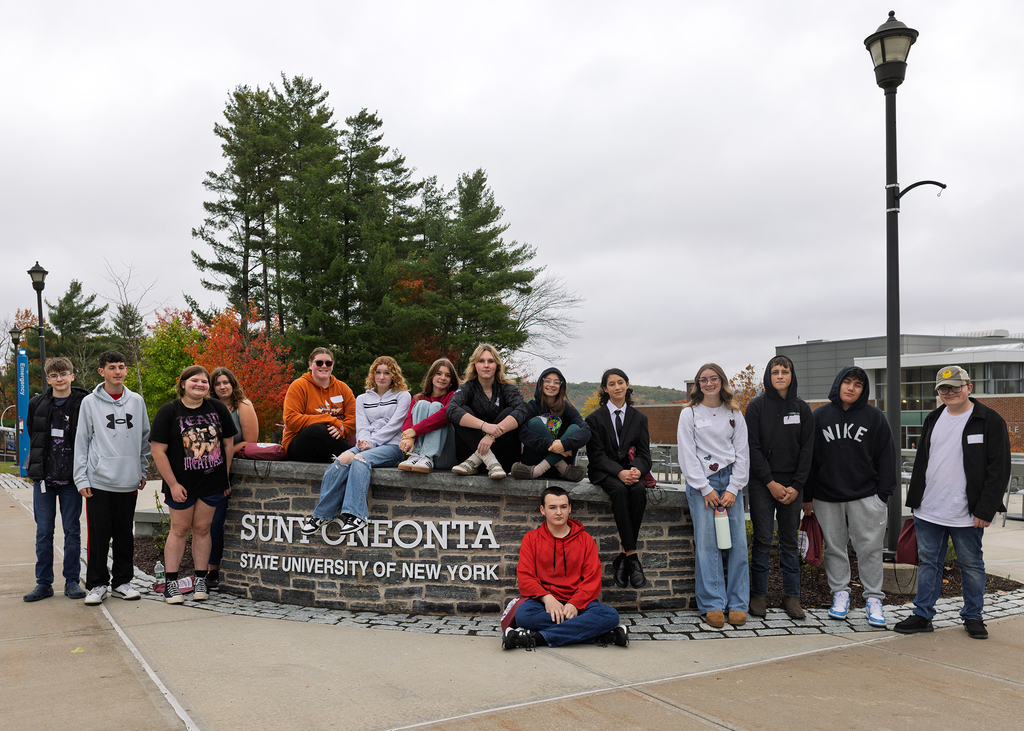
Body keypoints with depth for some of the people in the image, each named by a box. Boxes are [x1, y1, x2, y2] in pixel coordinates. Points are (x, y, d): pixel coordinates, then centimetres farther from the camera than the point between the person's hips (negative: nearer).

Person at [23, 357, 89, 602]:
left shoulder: (83, 403, -3)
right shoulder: (37, 405, 6)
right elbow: (32, 437, 17)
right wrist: (38, 467, 11)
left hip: (71, 479, -2)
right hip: (43, 478, 3)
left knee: (72, 530, 4)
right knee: (43, 532, 6)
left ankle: (72, 581, 14)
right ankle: (44, 583, 16)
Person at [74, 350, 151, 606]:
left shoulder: (136, 401, 8)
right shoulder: (90, 403, 1)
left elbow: (145, 438, 14)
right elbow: (81, 442, 0)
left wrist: (143, 471, 12)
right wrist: (81, 478, -6)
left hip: (128, 480, 3)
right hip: (99, 481, -2)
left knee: (125, 534, 9)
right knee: (98, 535, 0)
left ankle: (123, 581, 19)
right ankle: (96, 584, 12)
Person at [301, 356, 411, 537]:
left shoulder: (402, 396, 10)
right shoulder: (362, 399, 23)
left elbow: (393, 426, -3)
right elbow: (362, 425, 9)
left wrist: (371, 442, -13)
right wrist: (364, 442, -13)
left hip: (392, 446, -4)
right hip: (367, 445, 4)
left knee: (360, 459, -35)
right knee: (341, 460, -29)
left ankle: (356, 515, -43)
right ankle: (323, 513, -31)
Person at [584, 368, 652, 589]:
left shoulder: (639, 418, 14)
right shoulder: (595, 418, 5)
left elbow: (644, 453, 6)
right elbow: (597, 454, -4)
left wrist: (637, 469, -18)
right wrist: (619, 472, -22)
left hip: (631, 471, 2)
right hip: (604, 473, -2)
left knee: (639, 490, -32)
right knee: (620, 490, -36)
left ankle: (624, 557, -28)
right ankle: (633, 557, -34)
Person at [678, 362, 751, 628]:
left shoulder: (735, 414, 11)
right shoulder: (689, 413, 4)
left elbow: (742, 452, 8)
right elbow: (687, 455, -1)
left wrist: (733, 489, -2)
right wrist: (706, 489, -7)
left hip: (731, 480, 3)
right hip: (700, 482, -2)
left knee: (737, 541, -2)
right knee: (707, 542, -6)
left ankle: (737, 604, 7)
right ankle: (713, 605, 1)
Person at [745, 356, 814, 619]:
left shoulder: (802, 409, 7)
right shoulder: (757, 407, -1)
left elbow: (806, 450, 5)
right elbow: (753, 447, -5)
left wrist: (796, 486, -5)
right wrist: (770, 483, -11)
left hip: (792, 485, 2)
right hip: (762, 484, -2)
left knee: (790, 541, 7)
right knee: (762, 540, -1)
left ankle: (791, 595, 14)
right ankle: (758, 594, 9)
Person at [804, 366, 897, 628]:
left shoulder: (875, 417, 3)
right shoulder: (819, 416, 5)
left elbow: (886, 457, 4)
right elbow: (809, 457, 6)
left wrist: (883, 493, -3)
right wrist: (807, 496, 4)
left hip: (865, 496, -1)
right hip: (827, 498, 1)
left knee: (870, 548, 0)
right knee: (834, 547, 9)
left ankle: (873, 599, 11)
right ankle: (840, 594, 21)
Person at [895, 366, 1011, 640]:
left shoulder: (990, 420, -6)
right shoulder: (933, 420, 11)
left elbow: (999, 469, -9)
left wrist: (985, 509, -14)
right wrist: (914, 502, 14)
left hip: (967, 514, -5)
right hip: (928, 512, 5)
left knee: (971, 565, 9)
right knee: (928, 563, 10)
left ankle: (973, 617, 23)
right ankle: (922, 615, 17)